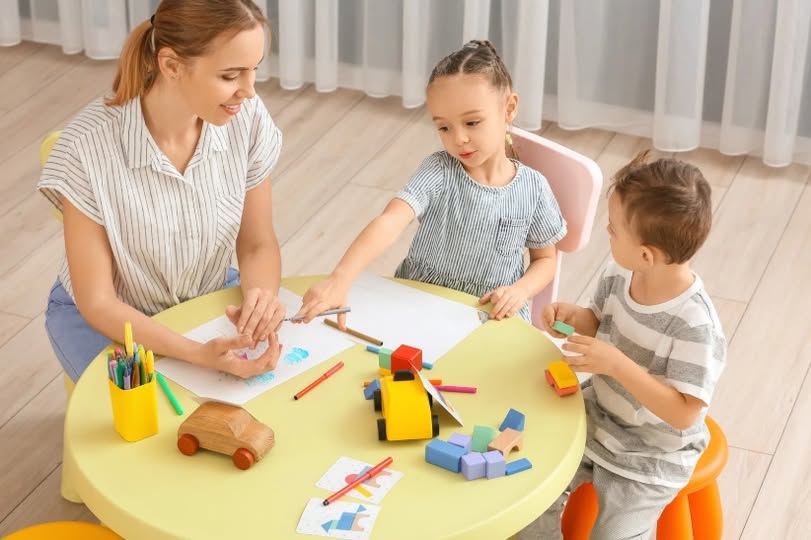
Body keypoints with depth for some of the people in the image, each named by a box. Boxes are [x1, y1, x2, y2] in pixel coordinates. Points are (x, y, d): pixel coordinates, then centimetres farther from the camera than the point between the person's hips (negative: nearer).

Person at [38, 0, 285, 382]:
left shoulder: (247, 120, -18)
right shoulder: (88, 148, -29)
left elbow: (258, 246, -5)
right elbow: (96, 302, -22)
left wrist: (260, 295, -28)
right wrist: (198, 354, -36)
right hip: (111, 319, -3)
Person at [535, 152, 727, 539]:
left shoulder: (694, 325, -32)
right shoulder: (620, 274, -12)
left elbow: (684, 414, -29)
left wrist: (618, 364, -37)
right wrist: (574, 316, -14)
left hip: (648, 457, -6)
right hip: (596, 419, 6)